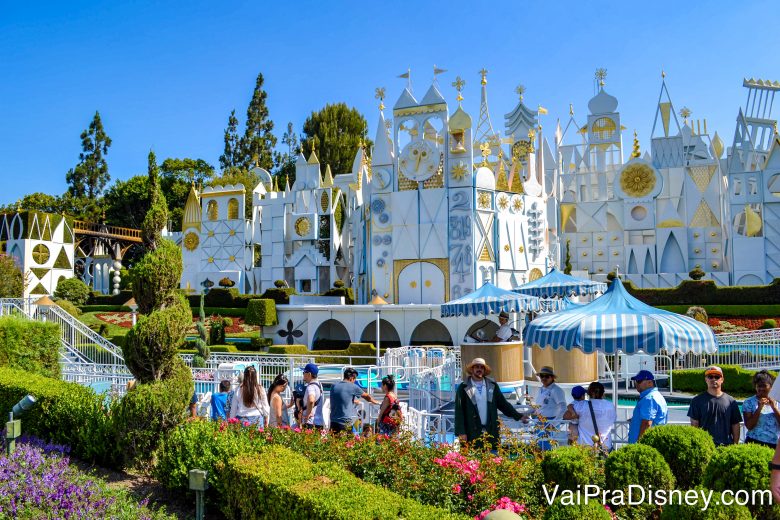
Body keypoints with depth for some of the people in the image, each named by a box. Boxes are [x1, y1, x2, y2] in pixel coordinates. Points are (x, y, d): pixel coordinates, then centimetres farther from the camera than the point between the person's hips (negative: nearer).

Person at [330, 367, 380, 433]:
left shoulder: (334, 387, 9)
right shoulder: (353, 387, -5)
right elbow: (367, 396, 10)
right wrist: (375, 401, 30)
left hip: (333, 421, 6)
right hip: (346, 422, -5)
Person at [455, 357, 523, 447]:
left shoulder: (492, 385, 11)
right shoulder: (463, 388, 1)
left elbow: (503, 404, 12)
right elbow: (459, 411, -2)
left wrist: (518, 416, 2)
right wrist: (461, 432, -9)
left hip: (491, 432, 3)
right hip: (472, 434, -3)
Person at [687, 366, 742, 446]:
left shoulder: (731, 401, 9)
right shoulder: (697, 400, 4)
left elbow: (735, 425, 11)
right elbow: (694, 424, 2)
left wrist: (735, 445, 6)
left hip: (726, 445, 2)